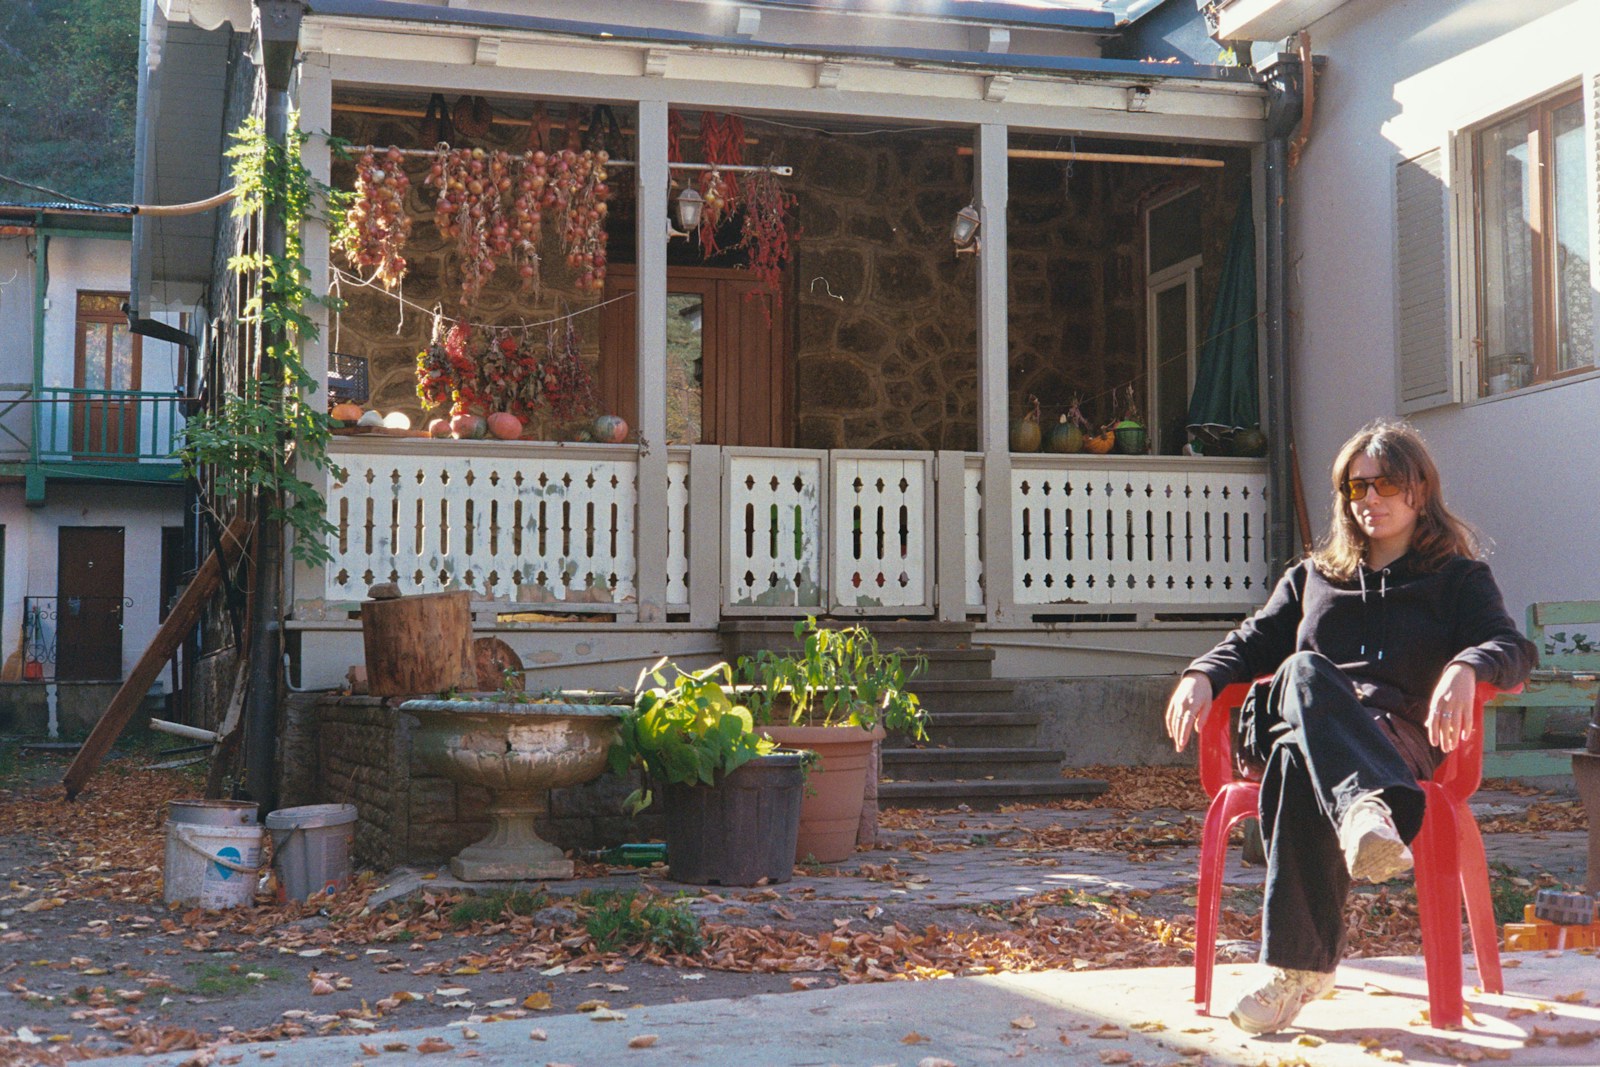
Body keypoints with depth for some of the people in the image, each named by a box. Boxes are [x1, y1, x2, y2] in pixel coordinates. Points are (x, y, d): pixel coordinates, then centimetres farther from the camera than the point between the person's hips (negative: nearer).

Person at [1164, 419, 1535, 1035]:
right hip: (1299, 726, 3)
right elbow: (1254, 642, 24)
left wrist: (1465, 668, -22)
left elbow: (1511, 646, 4)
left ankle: (1299, 967, -48)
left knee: (1299, 761, -39)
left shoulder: (1459, 578, 21)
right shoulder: (1313, 576, 33)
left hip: (1401, 738, -2)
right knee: (1304, 671, -37)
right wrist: (1202, 675, 0)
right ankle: (1372, 811, -60)